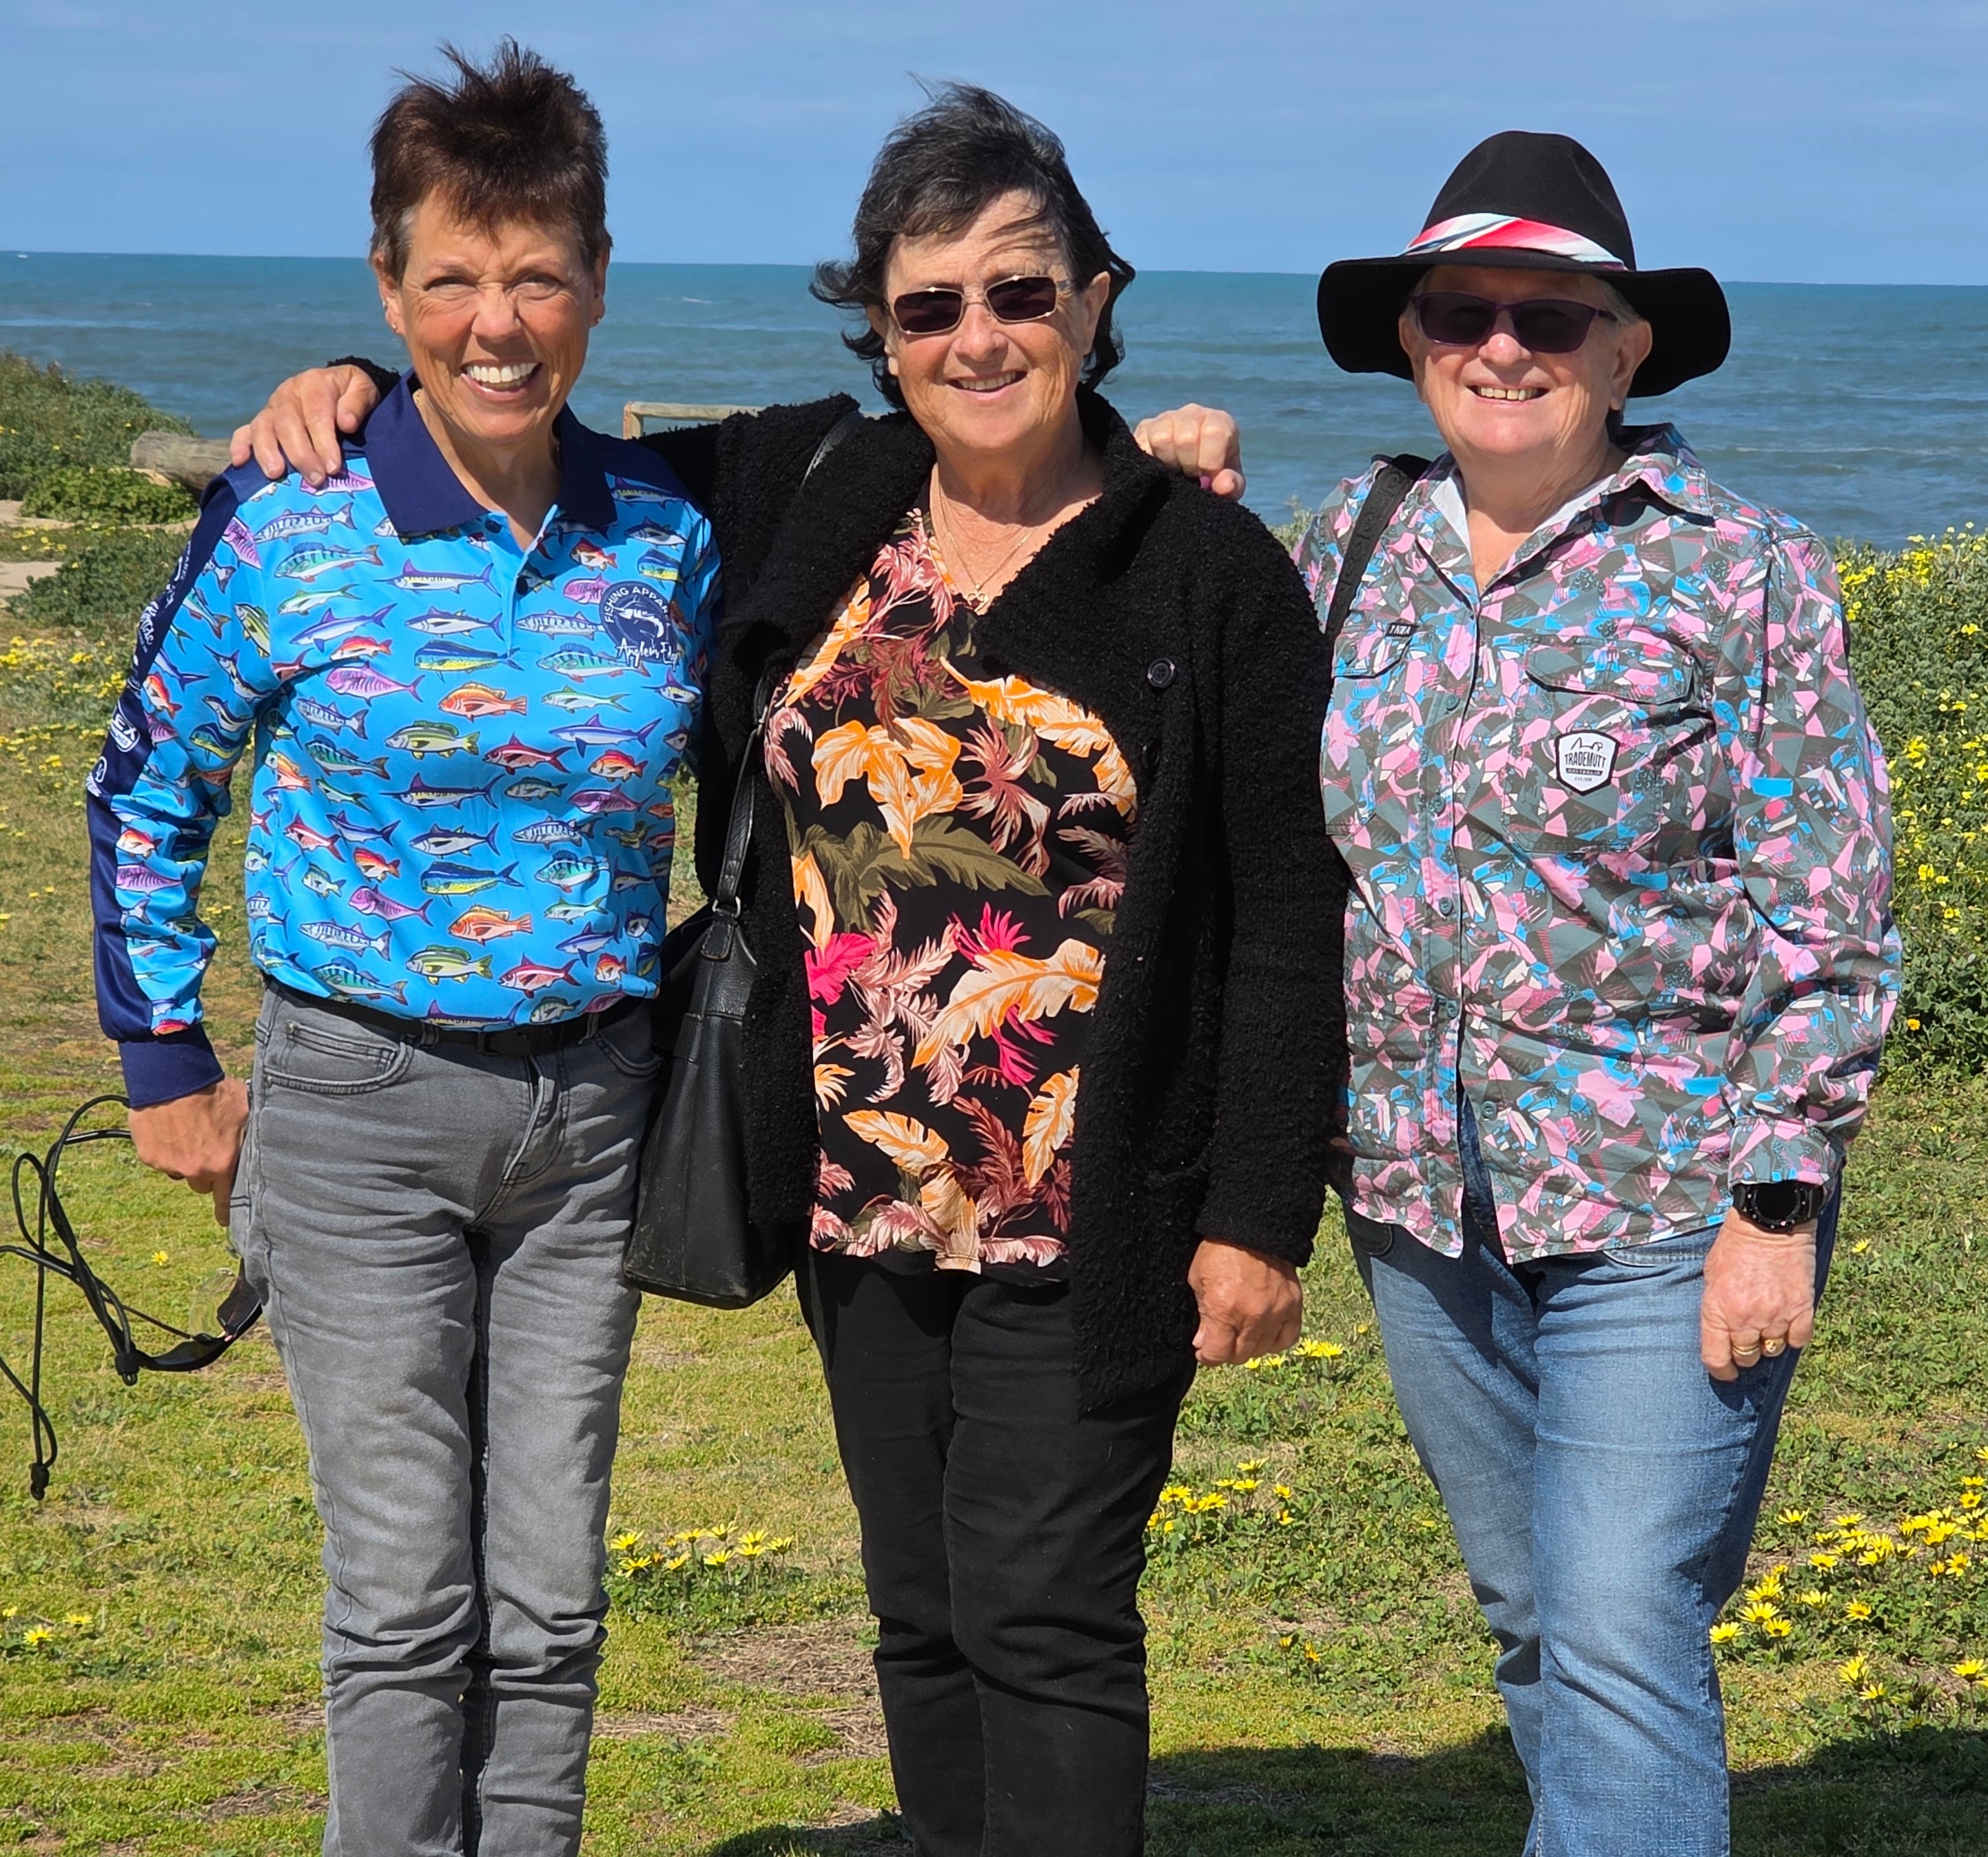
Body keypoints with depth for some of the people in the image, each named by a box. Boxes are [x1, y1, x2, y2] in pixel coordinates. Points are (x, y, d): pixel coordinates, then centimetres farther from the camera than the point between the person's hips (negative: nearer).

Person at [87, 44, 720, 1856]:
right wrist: (167, 1065, 2)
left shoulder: (665, 534, 1)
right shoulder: (288, 525, -8)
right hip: (358, 1104, -3)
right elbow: (146, 789, 3)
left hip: (589, 1103, 3)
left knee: (550, 1600, 8)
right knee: (408, 1597, -1)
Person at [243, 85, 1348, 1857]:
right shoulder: (807, 495, 4)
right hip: (864, 1192, 5)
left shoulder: (1207, 570, -6)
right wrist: (363, 394, 6)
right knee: (924, 1619, 15)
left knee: (1040, 1618, -5)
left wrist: (1260, 1215, -9)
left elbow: (1290, 917, -6)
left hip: (1090, 1215, -5)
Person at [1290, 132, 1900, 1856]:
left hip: (1664, 1204, -5)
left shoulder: (1738, 569, -7)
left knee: (1622, 1638, -9)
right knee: (1530, 1628, 14)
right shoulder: (1356, 544, 6)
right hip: (1425, 1195, 5)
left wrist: (1778, 1206, -14)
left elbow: (1830, 922, -8)